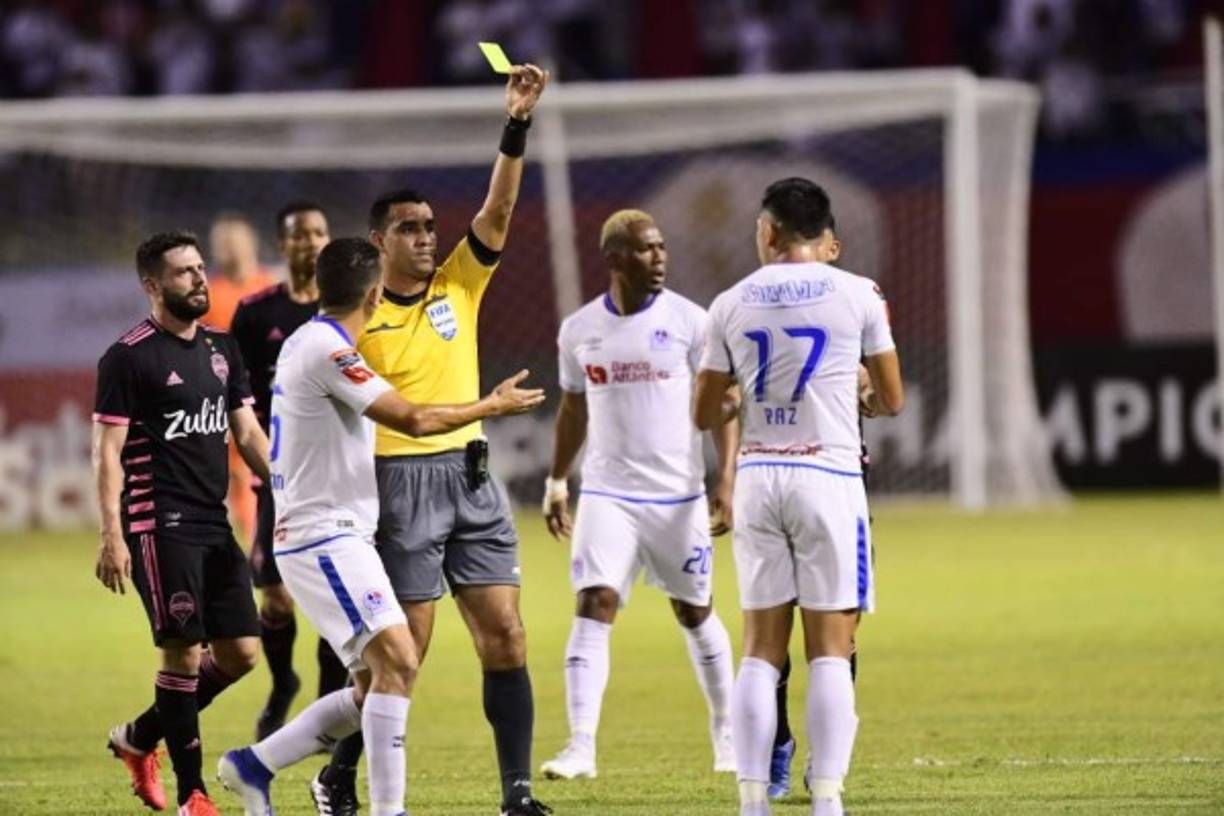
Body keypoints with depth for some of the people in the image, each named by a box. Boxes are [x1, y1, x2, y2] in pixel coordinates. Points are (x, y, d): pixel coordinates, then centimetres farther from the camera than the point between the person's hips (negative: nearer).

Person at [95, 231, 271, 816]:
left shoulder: (222, 350, 14)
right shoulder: (128, 358, -7)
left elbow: (247, 433, 18)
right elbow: (107, 451, -9)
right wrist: (112, 536, -17)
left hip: (214, 524, 7)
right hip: (159, 524, -7)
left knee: (240, 652, 5)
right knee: (184, 652, -10)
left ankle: (139, 738, 23)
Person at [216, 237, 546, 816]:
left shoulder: (308, 342, 14)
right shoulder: (327, 350, -16)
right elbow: (413, 420, -17)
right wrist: (493, 406, -4)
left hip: (337, 538, 10)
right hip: (324, 536, -10)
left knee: (376, 685, 8)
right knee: (397, 659, -19)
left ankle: (253, 766, 15)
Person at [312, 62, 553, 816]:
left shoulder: (459, 286, 9)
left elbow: (498, 210, -1)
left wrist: (518, 124, -13)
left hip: (471, 477, 5)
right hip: (400, 480, -5)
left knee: (505, 634, -2)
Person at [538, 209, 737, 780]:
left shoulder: (689, 321, -5)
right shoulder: (579, 331, 3)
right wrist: (556, 482, 17)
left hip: (679, 494, -1)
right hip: (607, 494, 1)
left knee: (695, 613, 10)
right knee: (593, 606, -13)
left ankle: (726, 732, 28)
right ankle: (581, 746, -17)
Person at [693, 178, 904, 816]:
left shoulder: (730, 304, 5)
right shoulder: (857, 295, -1)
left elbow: (704, 414, 10)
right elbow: (892, 400, 7)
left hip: (758, 477, 2)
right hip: (829, 475, -2)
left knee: (761, 649, 6)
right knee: (830, 650, -1)